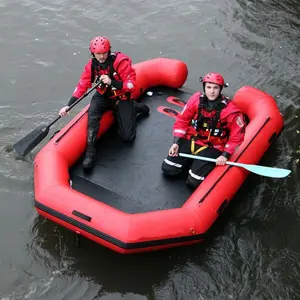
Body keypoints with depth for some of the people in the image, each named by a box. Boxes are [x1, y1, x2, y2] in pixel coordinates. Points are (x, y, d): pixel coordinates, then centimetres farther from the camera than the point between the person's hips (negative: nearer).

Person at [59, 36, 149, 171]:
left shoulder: (121, 61, -24)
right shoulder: (91, 65, -9)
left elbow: (131, 85, -23)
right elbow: (82, 86, -8)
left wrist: (112, 82, -37)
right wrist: (68, 105, -16)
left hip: (122, 98, -3)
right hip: (103, 96, 3)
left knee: (127, 137, -6)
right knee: (92, 113, -32)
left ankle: (135, 108, 23)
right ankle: (90, 151, -27)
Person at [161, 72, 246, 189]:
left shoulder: (230, 110, -18)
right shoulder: (196, 99, -10)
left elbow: (236, 137, -9)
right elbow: (182, 121, 1)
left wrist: (225, 155, -17)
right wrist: (176, 143, -7)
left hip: (212, 148, -3)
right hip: (190, 140, 3)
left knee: (194, 182, -15)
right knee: (168, 169, -6)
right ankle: (192, 160, 20)